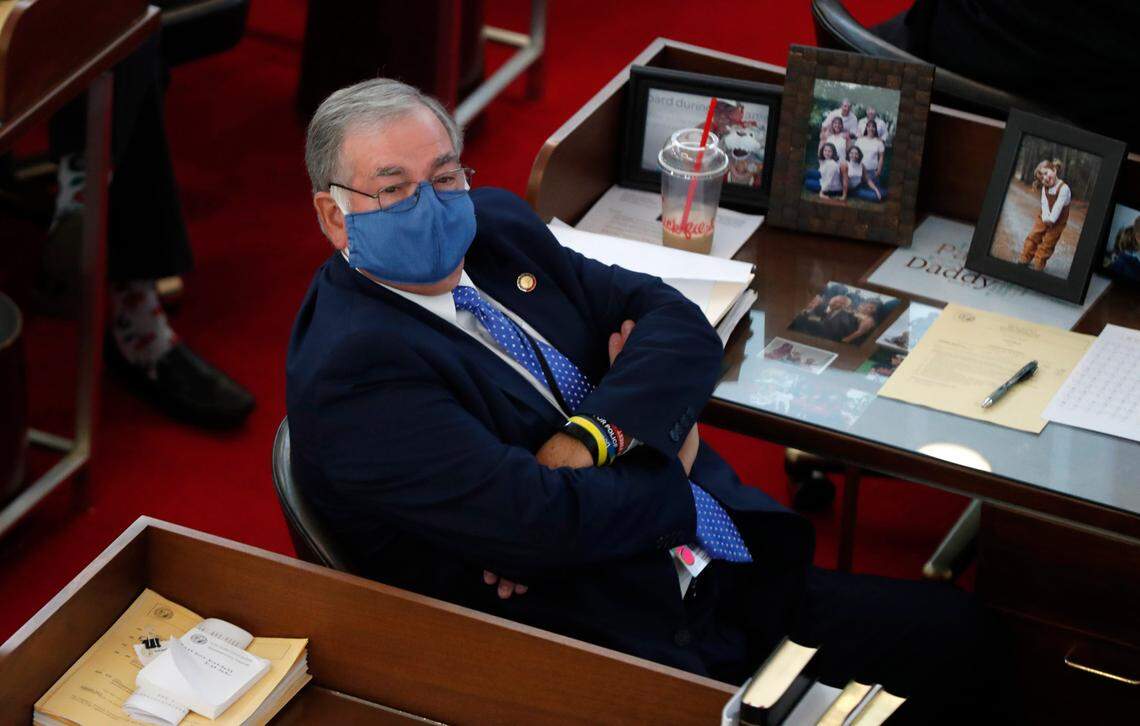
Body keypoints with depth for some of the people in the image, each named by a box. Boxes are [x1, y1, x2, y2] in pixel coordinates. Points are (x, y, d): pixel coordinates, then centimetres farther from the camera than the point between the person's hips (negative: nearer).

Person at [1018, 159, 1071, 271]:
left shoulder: (1064, 188, -23)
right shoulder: (1045, 188, -1)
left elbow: (1058, 205, -27)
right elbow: (1044, 203, -12)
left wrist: (1051, 219, -30)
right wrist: (1046, 218, -26)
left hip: (1057, 221, -6)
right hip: (1044, 218, 6)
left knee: (1047, 243, 1)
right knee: (1032, 236, 6)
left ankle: (1038, 264, 10)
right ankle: (1024, 259, 17)